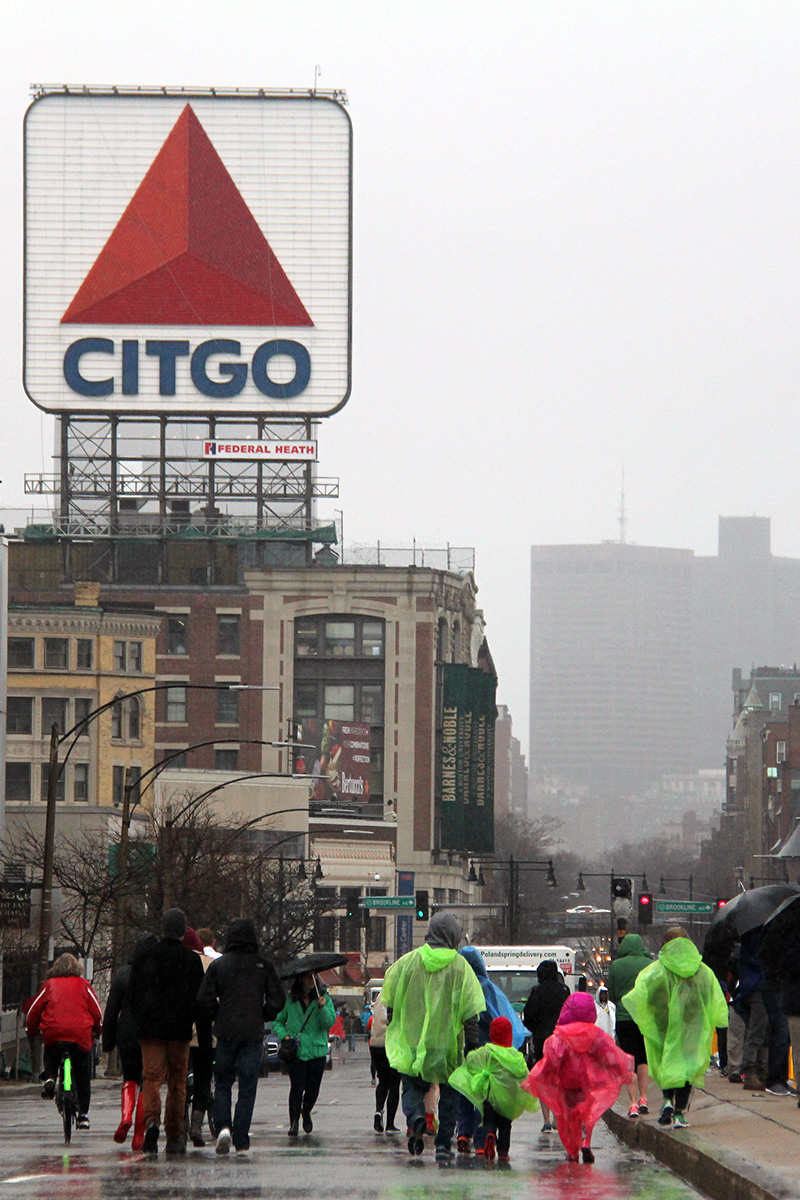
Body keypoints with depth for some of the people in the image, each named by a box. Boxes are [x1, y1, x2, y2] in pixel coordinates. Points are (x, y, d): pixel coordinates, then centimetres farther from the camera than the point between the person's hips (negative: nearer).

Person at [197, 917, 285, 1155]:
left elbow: (204, 999, -5)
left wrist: (217, 1018, 12)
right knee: (247, 1088, 3)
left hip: (225, 1034, 0)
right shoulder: (264, 966, -1)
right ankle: (241, 1142, -1)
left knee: (222, 1083, 13)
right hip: (253, 1034, 0)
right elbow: (277, 999, -2)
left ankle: (223, 1126, -8)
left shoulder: (218, 965, -1)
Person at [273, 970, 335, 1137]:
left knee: (312, 1088, 2)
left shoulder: (323, 998, 5)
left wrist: (322, 1008, -21)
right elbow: (277, 1021, 14)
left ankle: (306, 1112, 33)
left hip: (317, 1050, 1)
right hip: (296, 1052, -1)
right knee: (297, 1087, -12)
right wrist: (283, 1035, -4)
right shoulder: (289, 1000, 4)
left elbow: (329, 1023, -4)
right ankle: (294, 1121, 2)